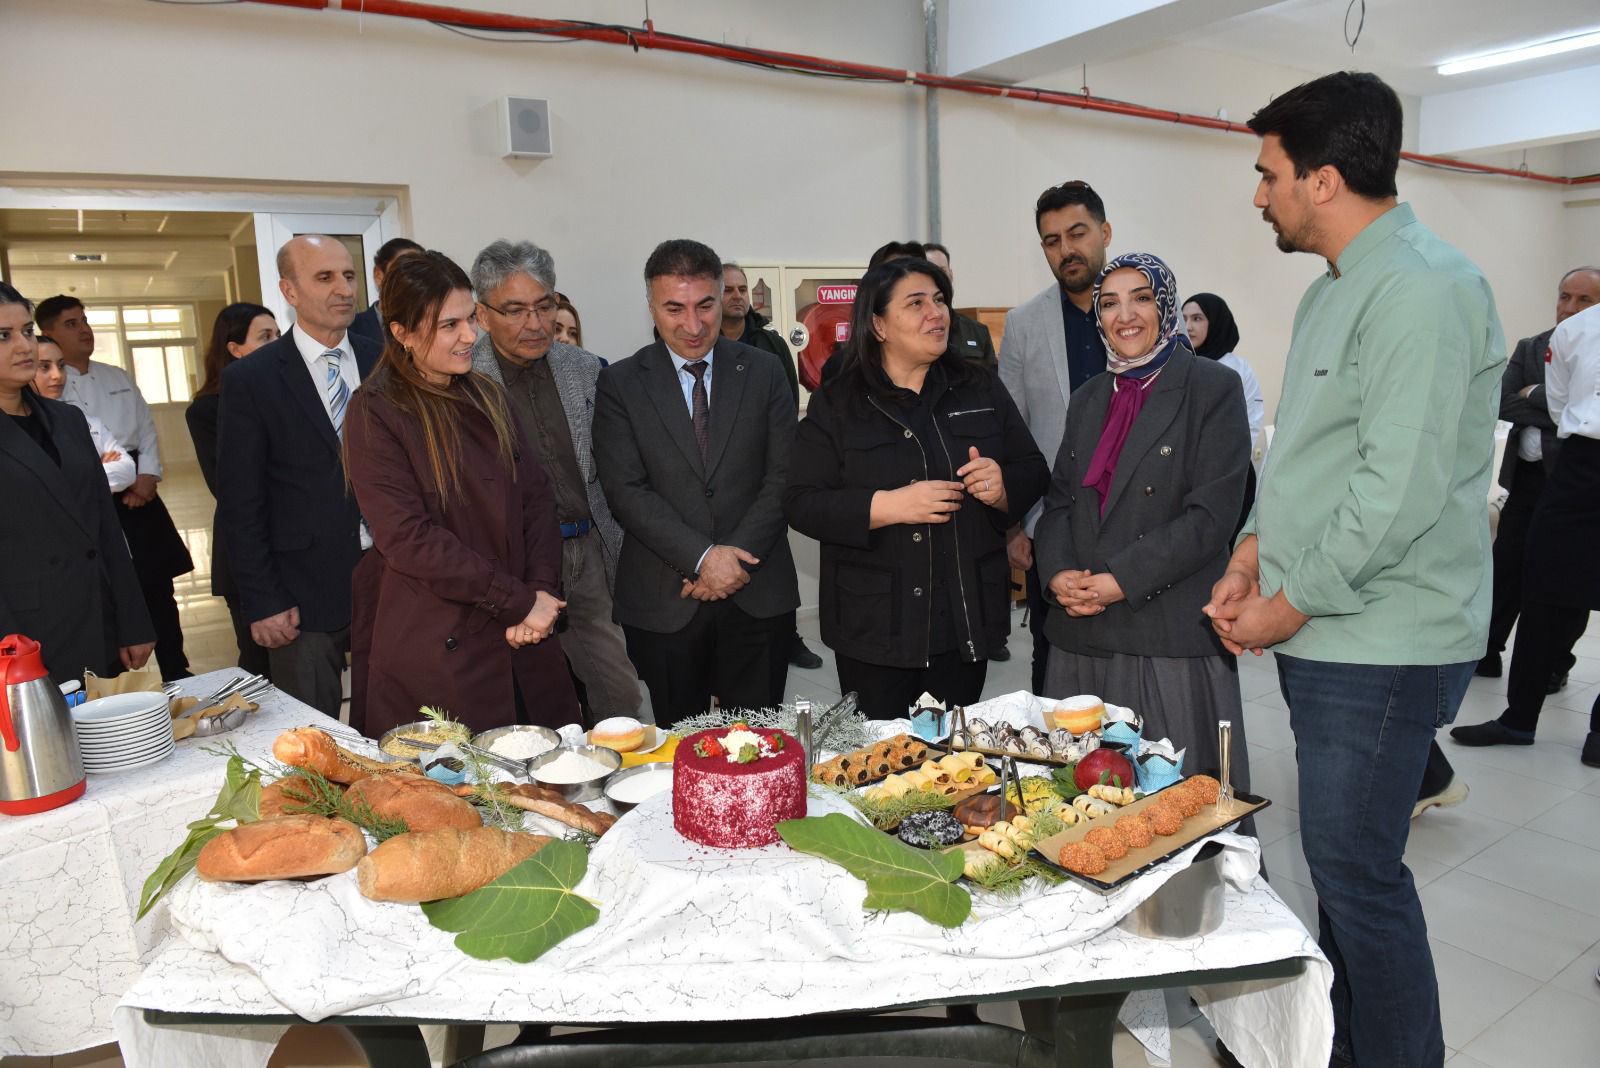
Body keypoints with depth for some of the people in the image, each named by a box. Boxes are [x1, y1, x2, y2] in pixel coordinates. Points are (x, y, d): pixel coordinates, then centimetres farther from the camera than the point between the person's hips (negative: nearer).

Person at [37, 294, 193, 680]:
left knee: (159, 589, 8)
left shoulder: (117, 377, 13)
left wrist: (148, 477, -3)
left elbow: (146, 429, 12)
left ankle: (177, 673, 18)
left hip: (138, 494, 5)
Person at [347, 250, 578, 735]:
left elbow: (537, 495, 8)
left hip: (524, 640, 6)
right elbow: (407, 538, -15)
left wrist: (541, 591, -7)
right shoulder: (375, 413, -8)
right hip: (433, 648, -5)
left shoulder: (487, 397, 11)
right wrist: (518, 600, -15)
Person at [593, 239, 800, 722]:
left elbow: (783, 476, 1)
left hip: (758, 594, 1)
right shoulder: (620, 383, 1)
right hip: (662, 602, -1)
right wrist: (702, 557, -15)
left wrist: (736, 558, -10)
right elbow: (626, 489, -6)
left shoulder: (764, 371, 5)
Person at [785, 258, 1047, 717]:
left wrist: (1002, 486, -14)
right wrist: (888, 505, -21)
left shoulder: (982, 390, 8)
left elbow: (1034, 473, 9)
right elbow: (801, 503, -8)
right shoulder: (836, 405, -1)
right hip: (876, 625, -2)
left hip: (967, 621, 3)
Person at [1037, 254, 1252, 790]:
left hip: (1172, 636, -5)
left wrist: (1123, 581, -16)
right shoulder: (1087, 399, 16)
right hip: (1082, 634, 5)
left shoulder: (1212, 388, -2)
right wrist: (1058, 573, -5)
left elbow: (1212, 514, -11)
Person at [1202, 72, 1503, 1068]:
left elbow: (1402, 488, -23)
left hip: (1384, 646, -9)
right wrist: (1251, 560, 6)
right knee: (1344, 862, 18)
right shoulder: (1332, 289, 15)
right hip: (1325, 637, 9)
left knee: (1357, 873, 1)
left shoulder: (1424, 287, -16)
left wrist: (1290, 606, -14)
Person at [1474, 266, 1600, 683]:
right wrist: (1558, 418, -14)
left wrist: (1535, 394, -13)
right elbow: (1502, 403, -3)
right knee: (1505, 567, 7)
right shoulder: (1529, 347, 9)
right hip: (1526, 477, 4)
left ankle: (1555, 665, 20)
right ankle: (1487, 652, 18)